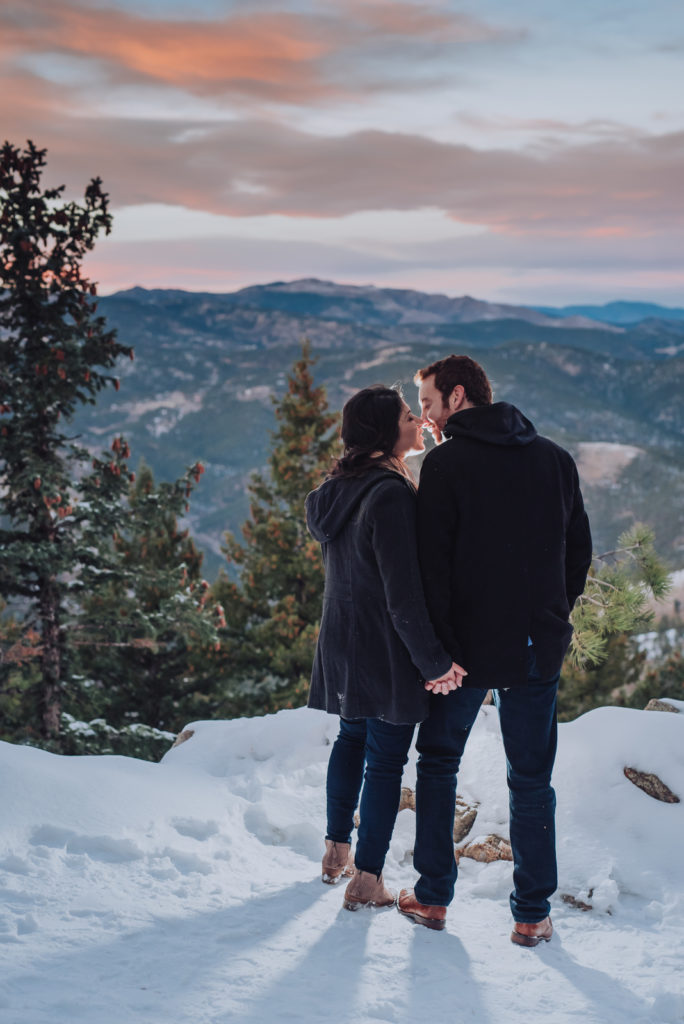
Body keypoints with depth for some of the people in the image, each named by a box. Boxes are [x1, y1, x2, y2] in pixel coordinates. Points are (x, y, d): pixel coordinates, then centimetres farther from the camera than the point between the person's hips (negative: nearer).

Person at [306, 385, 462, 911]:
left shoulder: (338, 489, 5)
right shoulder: (391, 496, -23)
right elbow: (404, 592, -24)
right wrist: (434, 660, -19)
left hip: (342, 645, 9)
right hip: (388, 651, -8)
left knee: (353, 738, 23)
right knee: (386, 759, 2)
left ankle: (338, 850, 34)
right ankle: (367, 880, 8)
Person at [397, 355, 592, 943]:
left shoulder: (446, 464, -9)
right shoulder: (554, 458, 5)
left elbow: (432, 561, -13)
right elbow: (580, 548, 9)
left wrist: (438, 649, -9)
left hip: (469, 645, -3)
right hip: (539, 648, 3)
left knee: (438, 762, 15)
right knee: (532, 779, 10)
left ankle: (433, 897, 19)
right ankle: (532, 915, 13)